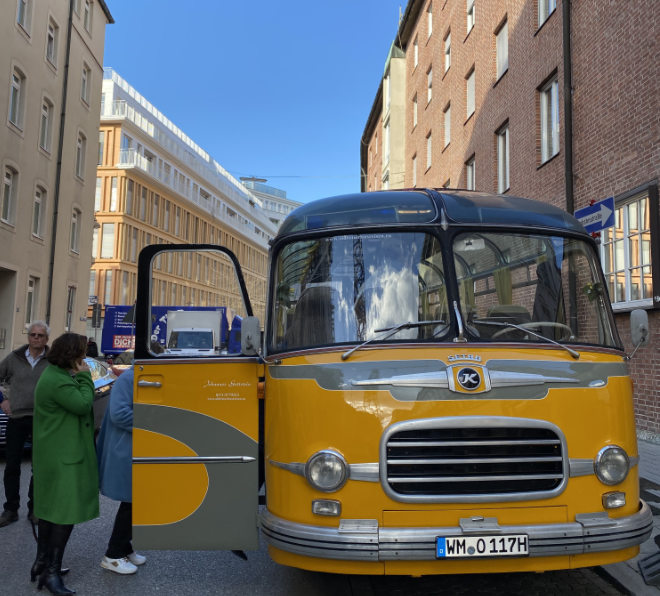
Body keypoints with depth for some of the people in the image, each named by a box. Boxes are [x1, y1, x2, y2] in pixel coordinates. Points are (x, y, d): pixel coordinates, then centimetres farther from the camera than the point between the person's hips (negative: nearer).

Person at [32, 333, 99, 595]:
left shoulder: (56, 375, 12)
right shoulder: (58, 381, -23)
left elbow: (80, 403, 15)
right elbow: (83, 405, -23)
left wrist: (81, 377, 3)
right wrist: (84, 376, -15)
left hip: (52, 453, 11)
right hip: (64, 455, -11)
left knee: (50, 506, 19)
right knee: (66, 510, -3)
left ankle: (42, 562, 32)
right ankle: (51, 571, 6)